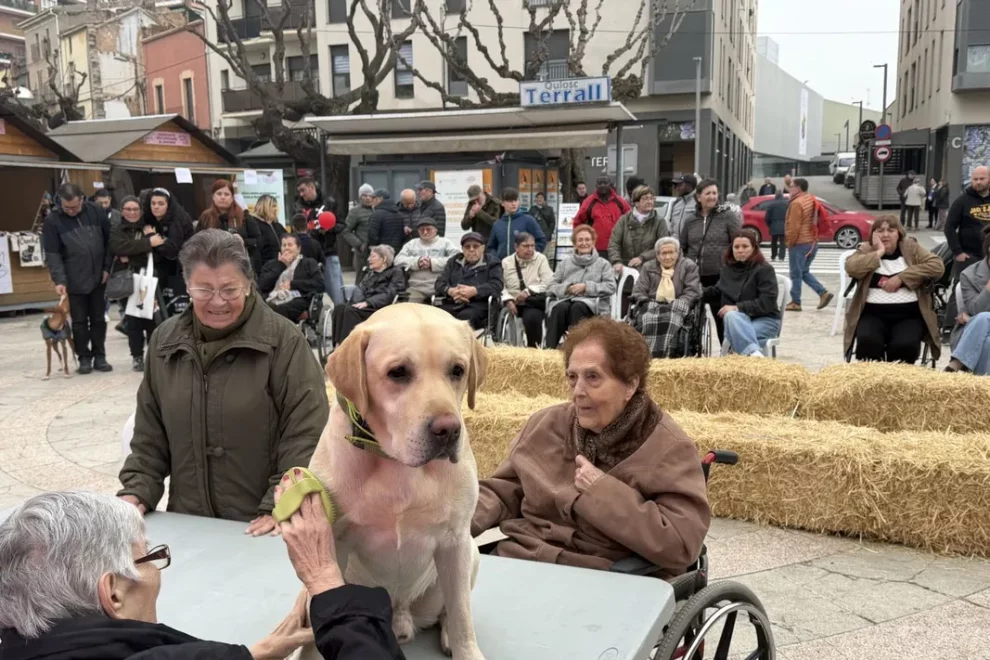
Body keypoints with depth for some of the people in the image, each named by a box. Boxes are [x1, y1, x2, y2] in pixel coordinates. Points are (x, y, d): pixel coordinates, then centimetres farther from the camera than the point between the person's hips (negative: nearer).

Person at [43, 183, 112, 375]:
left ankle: (100, 357, 19)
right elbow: (52, 254, -8)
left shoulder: (96, 212, -2)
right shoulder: (52, 221, -7)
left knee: (99, 319, 10)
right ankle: (84, 358, 16)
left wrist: (107, 268, 1)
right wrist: (59, 280, -17)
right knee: (79, 321, 6)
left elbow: (109, 240, 5)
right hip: (74, 281, -2)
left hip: (98, 278, 2)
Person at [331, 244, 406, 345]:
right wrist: (358, 302, -11)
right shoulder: (369, 273, 28)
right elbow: (360, 290, 13)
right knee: (339, 308, -25)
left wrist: (367, 302, -18)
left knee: (351, 310, -32)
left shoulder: (395, 272, 9)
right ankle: (338, 345, -35)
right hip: (365, 306, 6)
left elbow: (389, 294, -6)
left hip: (381, 308, -6)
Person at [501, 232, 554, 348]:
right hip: (513, 303, 3)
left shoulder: (540, 259, 8)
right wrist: (508, 300, -16)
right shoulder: (506, 262, 13)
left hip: (534, 303, -3)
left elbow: (548, 283, -3)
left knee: (532, 317, -33)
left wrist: (528, 292, -15)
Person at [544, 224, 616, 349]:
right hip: (567, 299, 2)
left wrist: (586, 287, -10)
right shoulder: (565, 262, 24)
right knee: (559, 308, -35)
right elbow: (551, 287, 15)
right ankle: (550, 348, -39)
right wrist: (566, 288, -7)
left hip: (592, 302, -2)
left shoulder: (603, 263, 17)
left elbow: (611, 287, 1)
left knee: (577, 307, -38)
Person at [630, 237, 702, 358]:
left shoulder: (689, 266, 15)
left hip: (678, 308, -1)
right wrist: (648, 305, -7)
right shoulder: (648, 267, 22)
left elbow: (692, 292, 3)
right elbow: (638, 291, 13)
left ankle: (665, 357, -45)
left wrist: (676, 305, -12)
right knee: (646, 319, -35)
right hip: (653, 305, 2)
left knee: (670, 320, -38)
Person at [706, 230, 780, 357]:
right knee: (731, 316, -37)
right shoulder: (727, 269, 13)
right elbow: (717, 292, 28)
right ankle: (754, 352, -55)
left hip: (765, 320, -4)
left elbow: (767, 302, -16)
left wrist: (738, 307, -23)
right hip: (738, 319, 4)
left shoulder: (765, 269, -7)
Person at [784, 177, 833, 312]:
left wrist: (790, 242, -10)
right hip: (812, 242, 9)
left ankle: (795, 302, 6)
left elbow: (794, 226, -18)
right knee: (805, 272, 18)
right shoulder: (812, 200, 12)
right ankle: (823, 293, 6)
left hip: (800, 243, -9)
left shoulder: (797, 203, -17)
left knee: (796, 274, 1)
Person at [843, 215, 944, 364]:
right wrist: (879, 252, -7)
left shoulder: (911, 247, 11)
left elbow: (938, 266, -3)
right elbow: (851, 268, -12)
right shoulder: (866, 250, 9)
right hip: (873, 314, 0)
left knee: (905, 344, -29)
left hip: (909, 314, 0)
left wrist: (901, 277, -9)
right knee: (867, 341, -31)